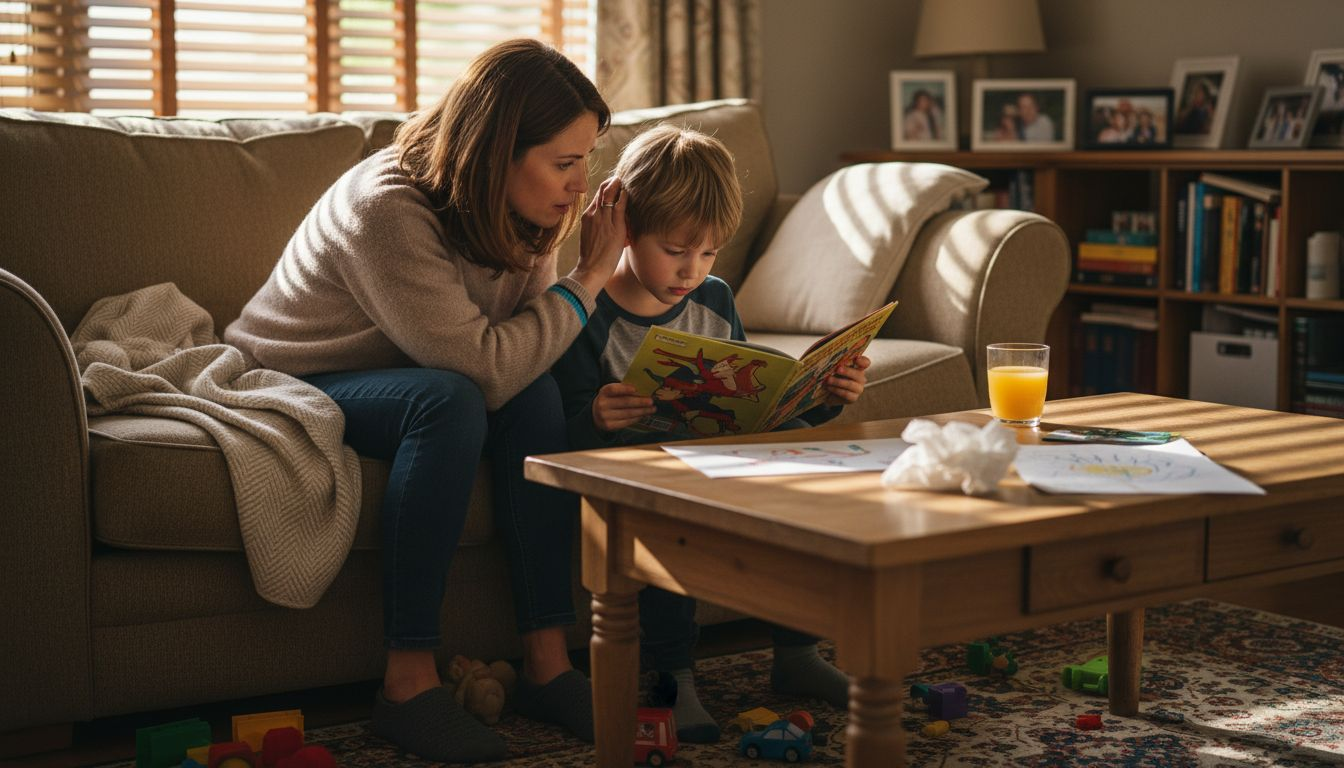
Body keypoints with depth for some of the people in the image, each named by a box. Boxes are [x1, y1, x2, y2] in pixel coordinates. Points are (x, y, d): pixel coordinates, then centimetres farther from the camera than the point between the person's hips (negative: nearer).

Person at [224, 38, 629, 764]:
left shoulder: (506, 209, -5)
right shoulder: (387, 209, -29)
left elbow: (520, 354, -9)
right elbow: (483, 365, -32)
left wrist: (589, 262, -21)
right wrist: (588, 279, -25)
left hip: (390, 377, 7)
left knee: (538, 396, -21)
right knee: (448, 401, -34)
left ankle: (546, 662, -19)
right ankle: (408, 683, -29)